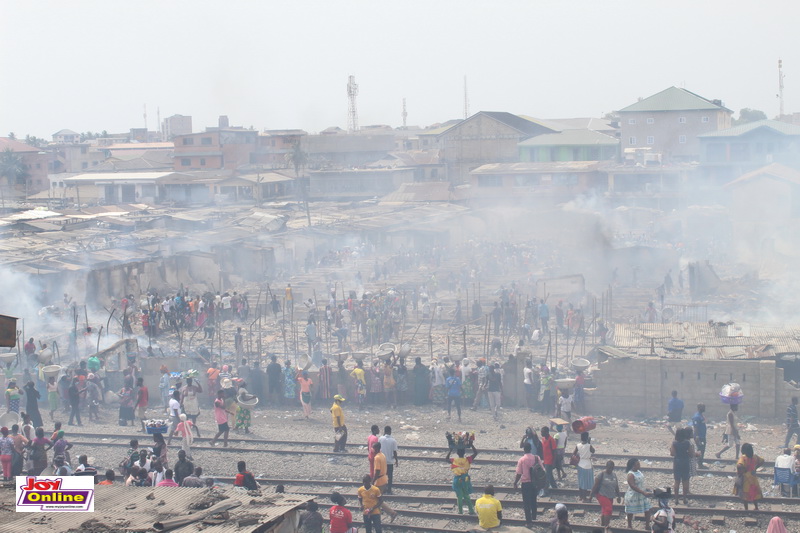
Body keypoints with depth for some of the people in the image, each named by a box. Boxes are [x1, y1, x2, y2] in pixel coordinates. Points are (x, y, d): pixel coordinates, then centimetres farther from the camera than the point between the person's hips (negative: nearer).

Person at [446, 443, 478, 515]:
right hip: (466, 478, 1)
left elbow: (446, 459, 7)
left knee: (459, 496, 10)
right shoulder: (467, 460, -12)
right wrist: (472, 445, 5)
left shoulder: (454, 461, -12)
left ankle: (460, 511, 15)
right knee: (467, 496, 15)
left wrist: (449, 451, 11)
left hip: (457, 480, -1)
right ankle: (471, 510, 17)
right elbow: (475, 453, -3)